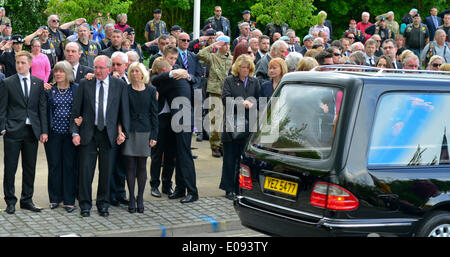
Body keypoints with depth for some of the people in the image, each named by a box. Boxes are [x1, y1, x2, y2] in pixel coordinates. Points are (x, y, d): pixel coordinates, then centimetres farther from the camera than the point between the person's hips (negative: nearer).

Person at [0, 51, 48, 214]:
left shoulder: (38, 83, 8)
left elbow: (42, 107, 7)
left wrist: (44, 130, 1)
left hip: (32, 131, 2)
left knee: (30, 167, 8)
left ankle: (27, 200, 18)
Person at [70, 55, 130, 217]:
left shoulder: (119, 85, 3)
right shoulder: (84, 84, 2)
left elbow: (124, 110, 5)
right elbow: (76, 110, 2)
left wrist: (124, 132, -1)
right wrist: (75, 132, -4)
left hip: (108, 134, 0)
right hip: (88, 133, 0)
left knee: (106, 171, 7)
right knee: (85, 169, 0)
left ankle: (103, 204, 20)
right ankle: (85, 204, 12)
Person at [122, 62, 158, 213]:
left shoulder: (151, 90, 4)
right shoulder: (126, 90, 2)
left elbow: (154, 114, 5)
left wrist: (154, 135, 0)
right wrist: (121, 131, -6)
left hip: (145, 131, 1)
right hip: (130, 131, -1)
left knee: (142, 166, 4)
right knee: (131, 165, 0)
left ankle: (140, 199, 12)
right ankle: (131, 198, 8)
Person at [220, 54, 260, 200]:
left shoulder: (254, 82, 13)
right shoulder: (229, 81, 5)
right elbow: (226, 99, -7)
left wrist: (250, 105, -9)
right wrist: (241, 104, -17)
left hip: (249, 125, 2)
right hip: (232, 125, -2)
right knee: (230, 158, 2)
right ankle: (229, 189, 8)